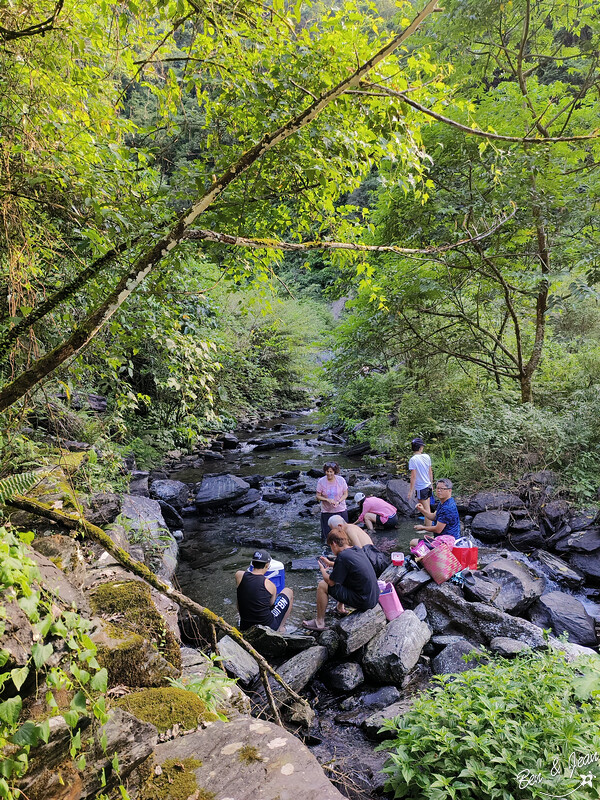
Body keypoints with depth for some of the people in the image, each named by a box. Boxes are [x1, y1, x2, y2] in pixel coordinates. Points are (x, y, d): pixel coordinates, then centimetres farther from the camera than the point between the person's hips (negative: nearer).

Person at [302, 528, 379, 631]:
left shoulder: (342, 556, -19)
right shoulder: (358, 549, 5)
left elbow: (331, 582, -11)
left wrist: (322, 569, 7)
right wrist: (330, 563, 29)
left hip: (363, 602, -9)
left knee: (322, 585, -2)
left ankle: (319, 622, 8)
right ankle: (341, 607, 37)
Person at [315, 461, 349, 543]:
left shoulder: (341, 480, -7)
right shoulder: (321, 481, -9)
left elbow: (345, 494, 1)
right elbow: (318, 496, -4)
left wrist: (338, 502, -17)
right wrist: (327, 500, -21)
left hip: (340, 510, 1)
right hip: (326, 511, 0)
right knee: (326, 531, 3)